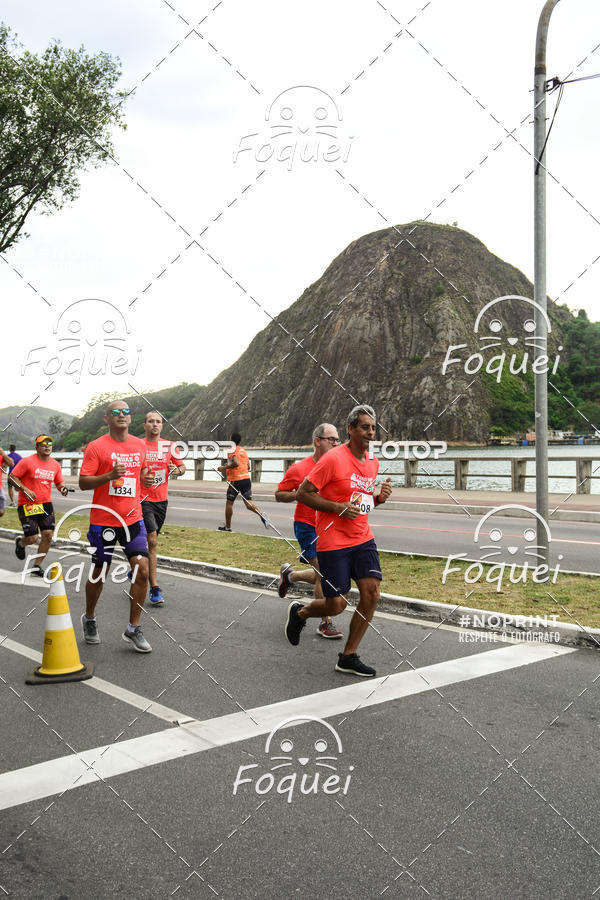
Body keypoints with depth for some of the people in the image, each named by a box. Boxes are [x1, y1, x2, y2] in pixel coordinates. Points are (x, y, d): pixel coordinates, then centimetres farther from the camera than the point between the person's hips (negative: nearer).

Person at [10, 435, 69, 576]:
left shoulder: (55, 465, 6)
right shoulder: (27, 461, -9)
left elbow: (59, 482, 16)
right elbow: (12, 477, -7)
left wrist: (63, 488, -7)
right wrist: (25, 489, -18)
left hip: (46, 505, 5)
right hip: (27, 505, -5)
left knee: (48, 535, -5)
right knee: (32, 538, -7)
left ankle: (37, 566, 11)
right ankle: (20, 543, 32)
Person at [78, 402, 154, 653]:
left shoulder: (140, 445, 9)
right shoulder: (96, 447, -6)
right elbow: (83, 482, -10)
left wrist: (146, 479, 1)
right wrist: (110, 475, -25)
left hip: (133, 519, 4)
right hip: (103, 520, -4)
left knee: (142, 570, -7)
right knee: (99, 574, 8)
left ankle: (133, 629, 5)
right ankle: (89, 619, 35)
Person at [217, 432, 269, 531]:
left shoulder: (232, 450, -7)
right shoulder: (243, 451, 16)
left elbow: (236, 463, -23)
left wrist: (224, 468, -12)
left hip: (235, 480, -6)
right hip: (246, 479, 6)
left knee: (229, 503, 9)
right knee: (248, 503, 3)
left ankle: (227, 526, 16)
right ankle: (261, 514, -24)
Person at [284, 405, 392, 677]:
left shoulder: (373, 462, 10)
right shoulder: (334, 458, -14)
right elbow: (303, 493, -12)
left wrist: (379, 497, 2)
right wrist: (338, 507, -20)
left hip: (363, 539, 7)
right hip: (333, 542, -6)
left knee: (371, 594, -5)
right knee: (336, 605, -4)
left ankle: (348, 657, 9)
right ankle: (299, 612, 30)